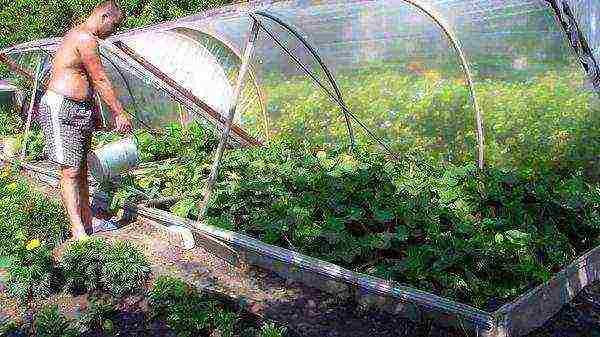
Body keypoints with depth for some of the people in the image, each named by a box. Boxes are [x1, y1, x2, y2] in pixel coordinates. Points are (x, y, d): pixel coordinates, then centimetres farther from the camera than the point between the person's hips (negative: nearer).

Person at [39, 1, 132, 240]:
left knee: (81, 169, 13)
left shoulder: (77, 35, 20)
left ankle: (88, 223, 21)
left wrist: (94, 112, 26)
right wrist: (120, 114, -8)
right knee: (70, 171, -11)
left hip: (79, 110, 11)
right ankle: (78, 232, -10)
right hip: (60, 107, -11)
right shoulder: (86, 39, -14)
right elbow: (100, 81, -13)